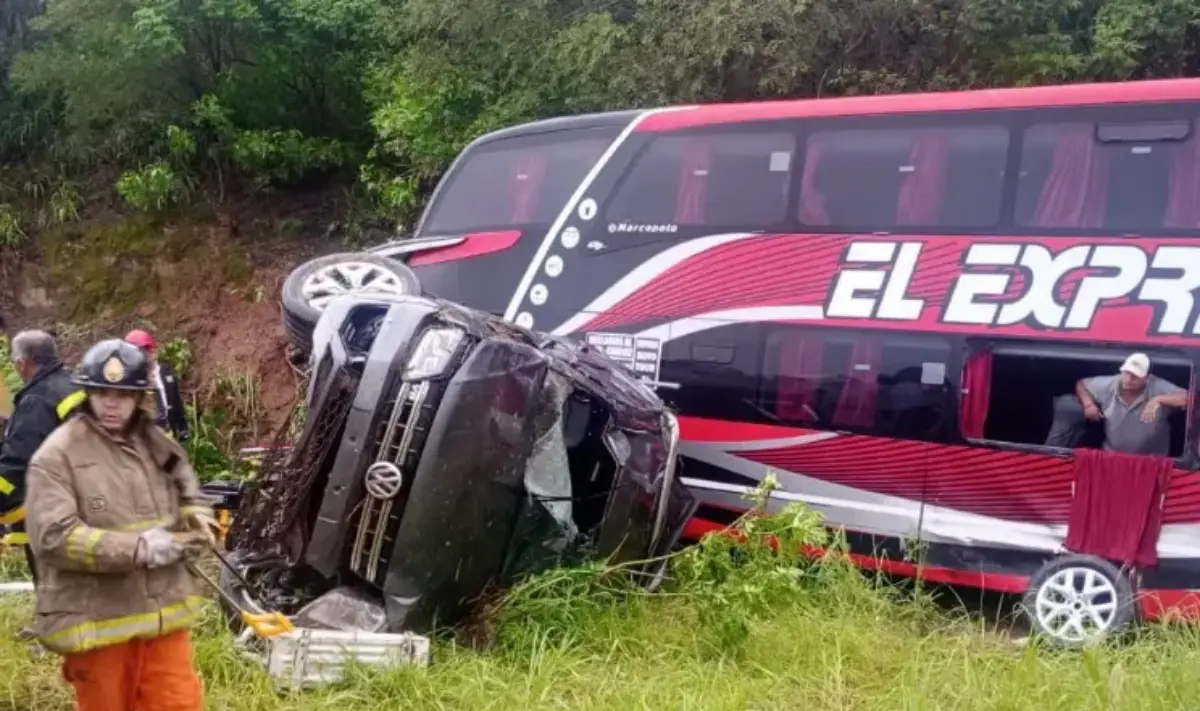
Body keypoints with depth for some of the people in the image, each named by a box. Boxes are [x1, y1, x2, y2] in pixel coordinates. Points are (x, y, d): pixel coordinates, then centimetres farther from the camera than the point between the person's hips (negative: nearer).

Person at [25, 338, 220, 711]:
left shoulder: (158, 444, 8)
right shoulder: (57, 456, -10)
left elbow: (194, 505, 16)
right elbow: (52, 537, -19)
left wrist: (184, 539, -9)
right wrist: (136, 549, -24)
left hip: (163, 612, 4)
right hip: (95, 621, -4)